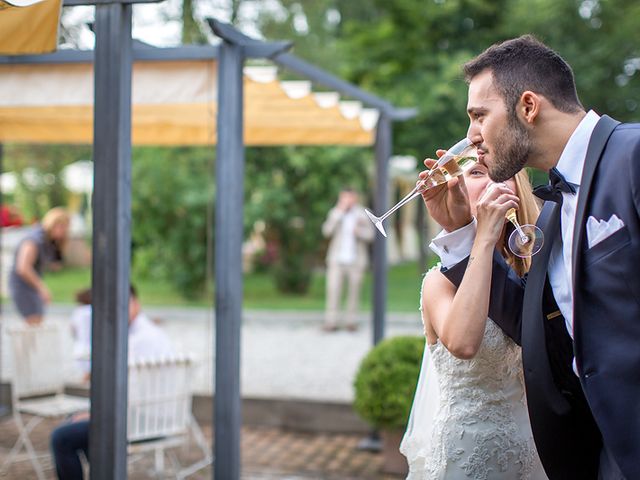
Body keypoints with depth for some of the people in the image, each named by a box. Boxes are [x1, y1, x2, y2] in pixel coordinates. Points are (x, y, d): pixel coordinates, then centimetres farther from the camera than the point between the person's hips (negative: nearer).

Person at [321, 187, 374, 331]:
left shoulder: (363, 214, 1)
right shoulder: (335, 213, 2)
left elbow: (370, 235, -2)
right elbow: (327, 231, -11)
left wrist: (358, 231, -23)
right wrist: (339, 212, -16)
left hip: (355, 259, 0)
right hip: (337, 259, 0)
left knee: (354, 291, 3)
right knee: (333, 290, -9)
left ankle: (351, 321, 12)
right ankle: (331, 322, -8)